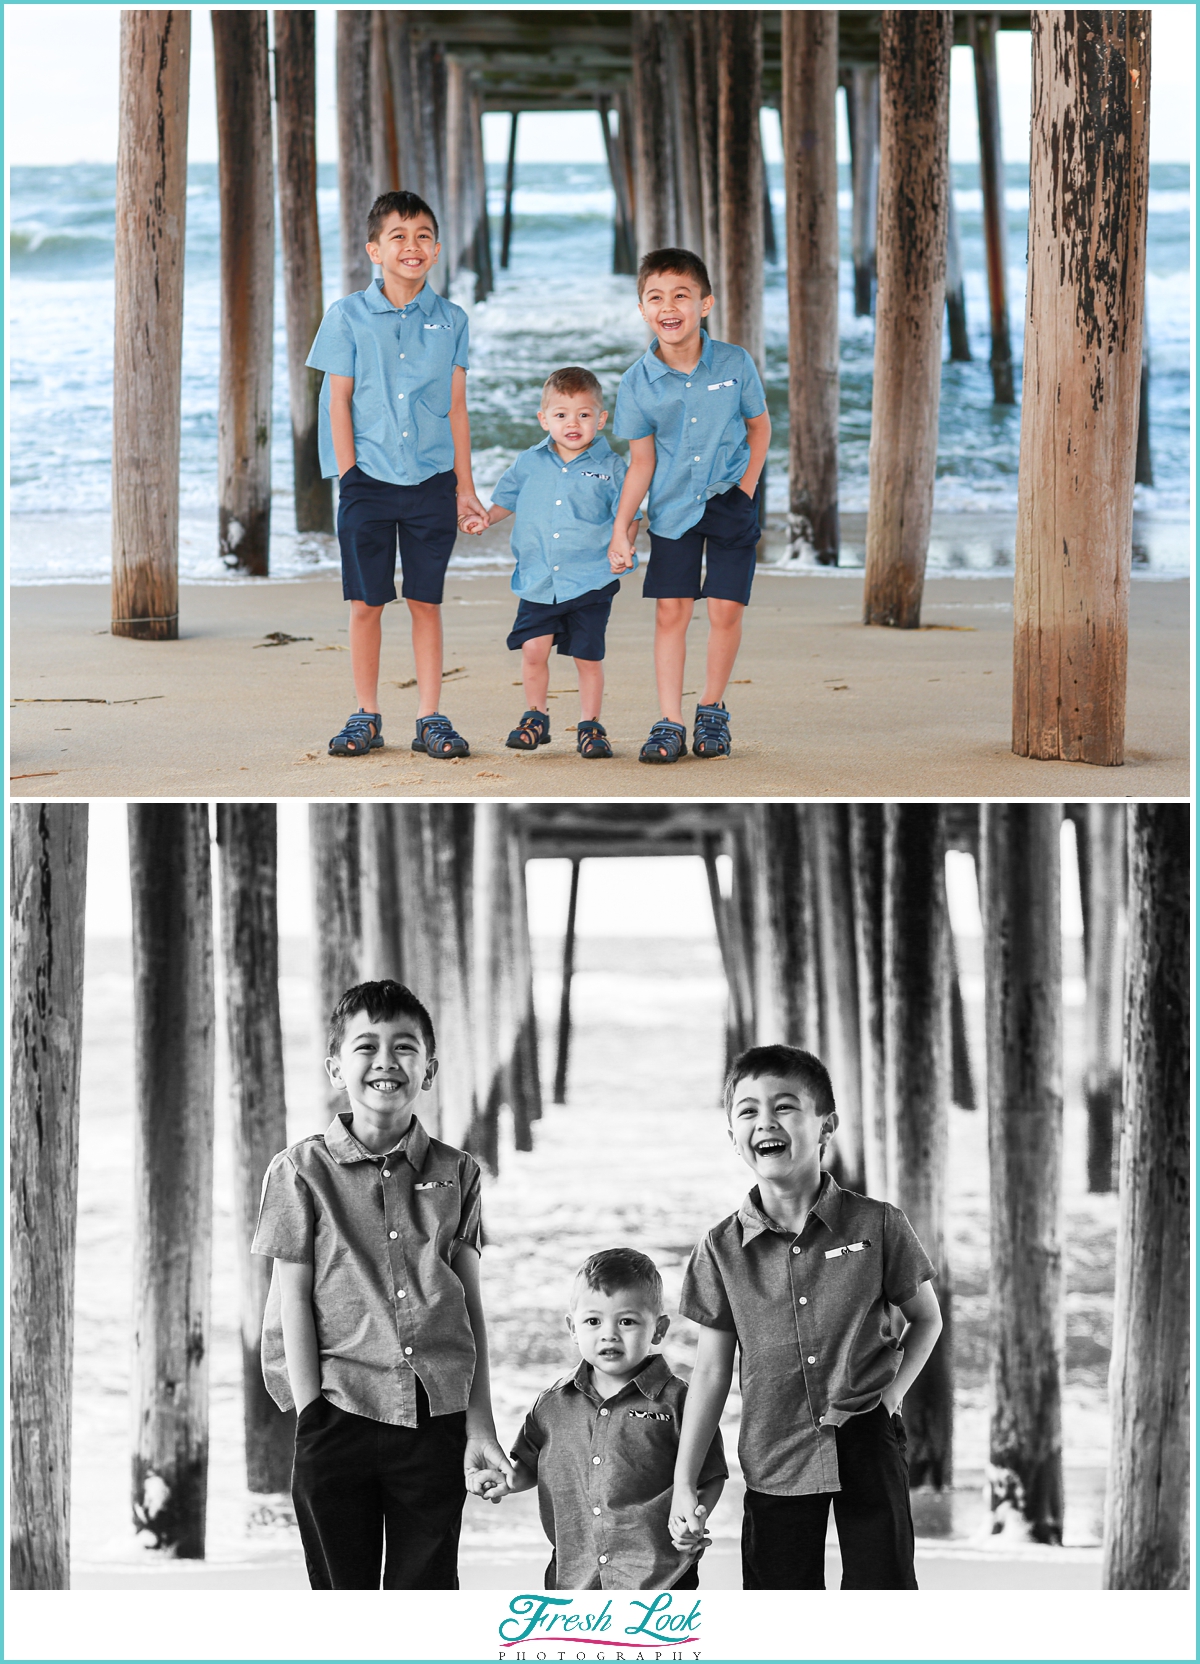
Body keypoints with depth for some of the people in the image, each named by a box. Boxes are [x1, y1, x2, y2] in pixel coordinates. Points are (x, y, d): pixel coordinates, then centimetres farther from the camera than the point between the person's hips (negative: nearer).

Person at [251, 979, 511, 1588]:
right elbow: (294, 1299, -2)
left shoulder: (456, 1174, 8)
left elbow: (471, 1304, 8)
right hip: (340, 1415, -2)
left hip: (435, 1417, 2)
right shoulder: (303, 1171, 0)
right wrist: (311, 1417, -7)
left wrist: (480, 1425, 4)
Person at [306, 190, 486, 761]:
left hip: (432, 481, 1)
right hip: (369, 480, -1)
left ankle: (430, 719, 10)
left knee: (426, 602, 5)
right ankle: (366, 716, 13)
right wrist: (350, 477, -6)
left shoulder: (450, 320, 6)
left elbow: (457, 408, 8)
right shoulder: (349, 316, 1)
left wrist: (464, 485, 5)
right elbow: (338, 401, 1)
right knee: (366, 603, 3)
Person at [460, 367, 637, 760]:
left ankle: (590, 724, 17)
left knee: (588, 656, 3)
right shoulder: (530, 463, 6)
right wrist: (485, 518, 4)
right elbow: (507, 498, 21)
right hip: (538, 581, 2)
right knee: (533, 649, -5)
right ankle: (536, 717, 16)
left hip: (591, 581, -2)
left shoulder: (610, 467, 0)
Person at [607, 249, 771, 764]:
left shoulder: (734, 363, -11)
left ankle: (712, 710, 18)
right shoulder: (637, 383, -9)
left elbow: (759, 424, 5)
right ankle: (669, 722, 5)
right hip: (673, 508, 1)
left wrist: (747, 485, -5)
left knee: (725, 610, -1)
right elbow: (642, 460, -1)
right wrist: (620, 527, -4)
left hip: (730, 500, -1)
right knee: (671, 611, -1)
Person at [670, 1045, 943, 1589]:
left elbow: (926, 1318, 9)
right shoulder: (723, 1249, -3)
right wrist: (683, 1484, -2)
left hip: (866, 1445, -1)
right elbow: (712, 1370, 1)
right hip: (775, 1460, 1)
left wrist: (892, 1391, -6)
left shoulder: (877, 1226, -6)